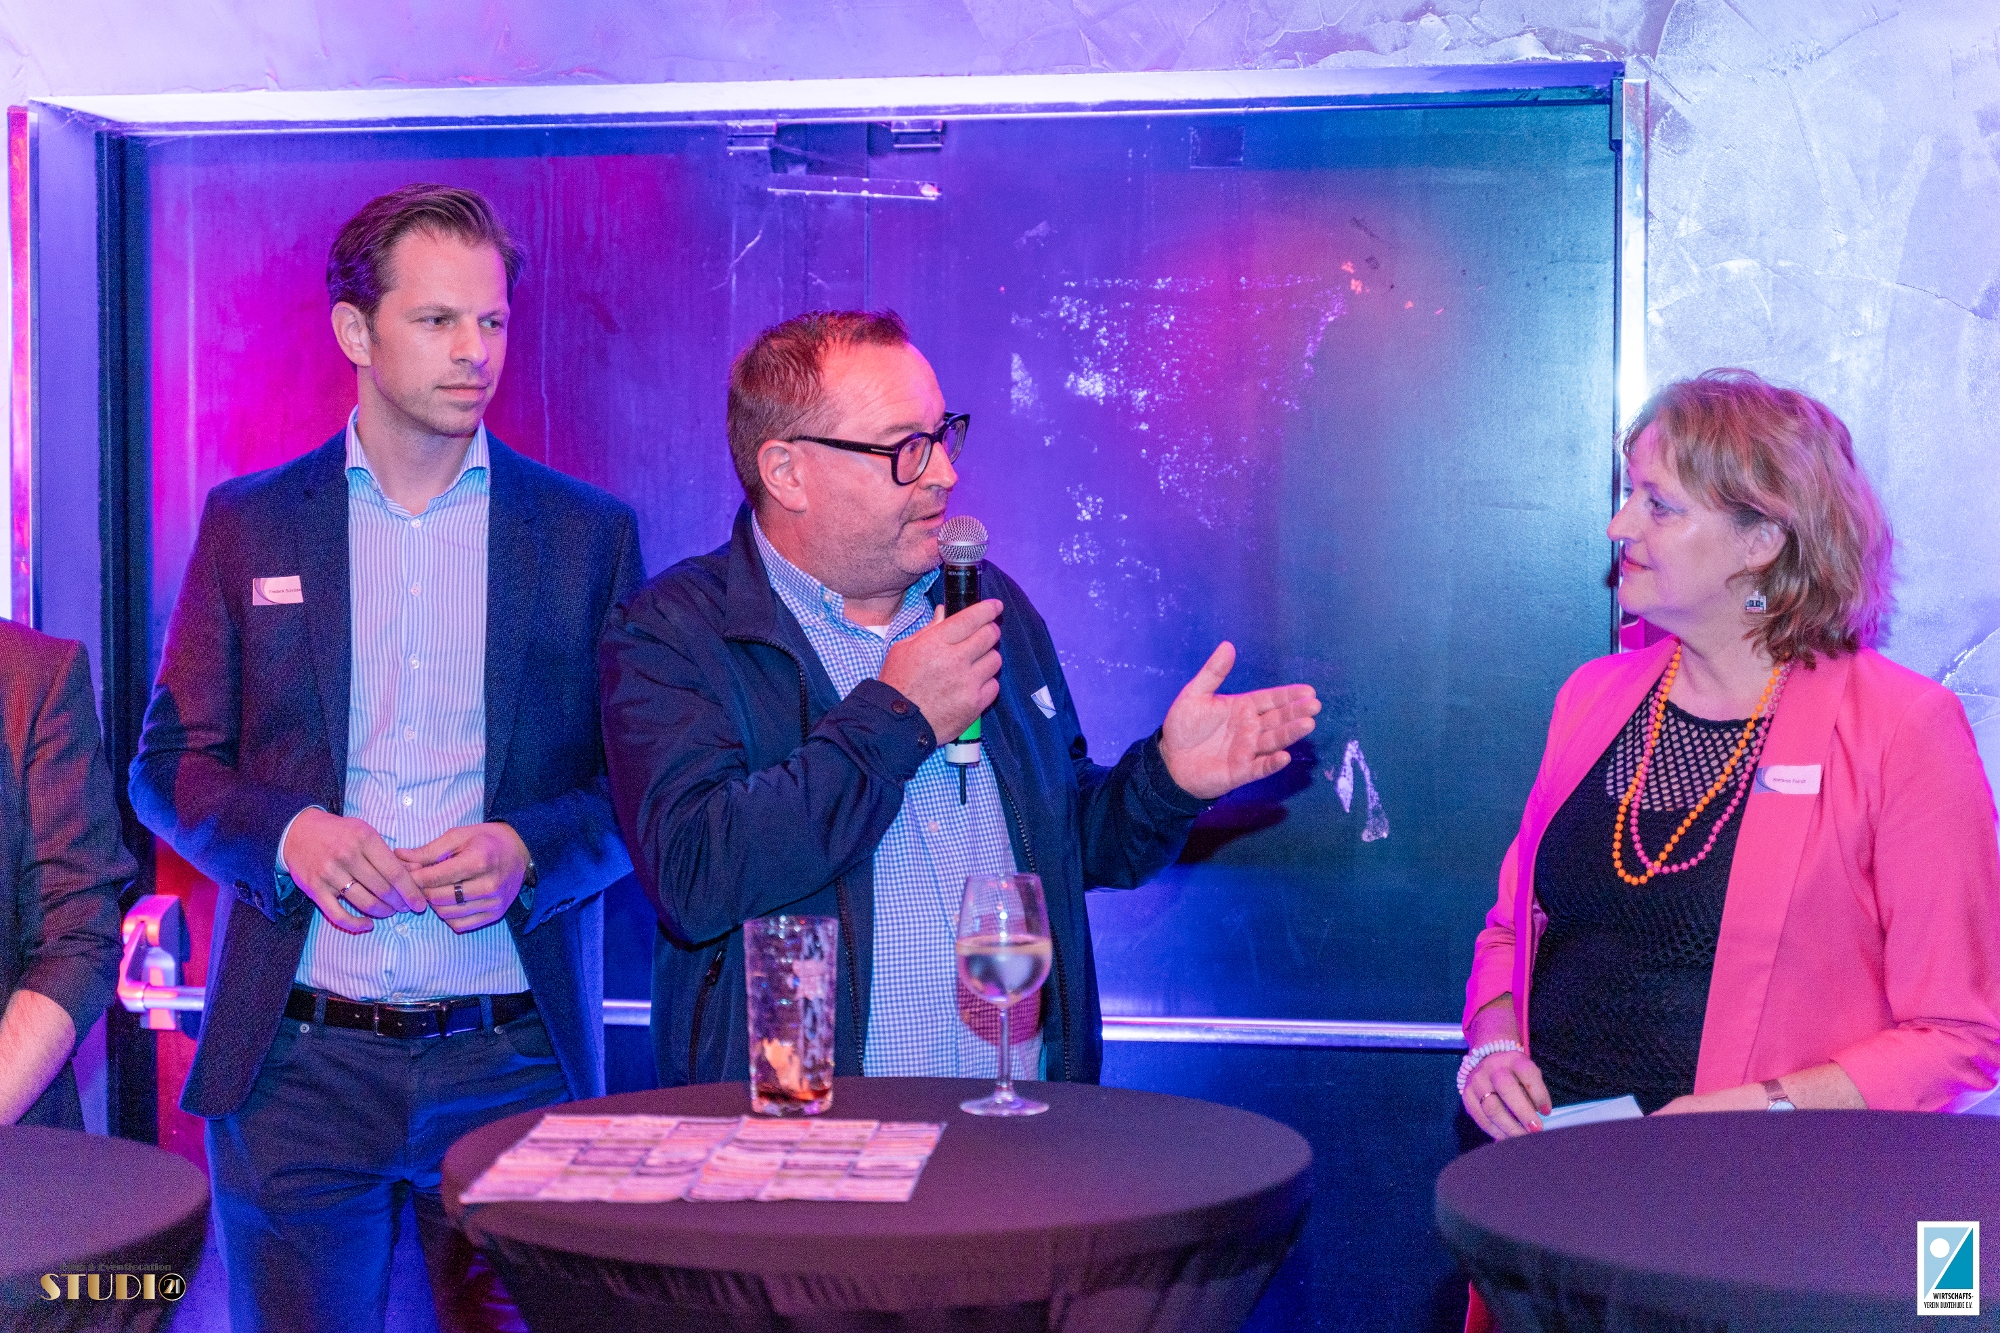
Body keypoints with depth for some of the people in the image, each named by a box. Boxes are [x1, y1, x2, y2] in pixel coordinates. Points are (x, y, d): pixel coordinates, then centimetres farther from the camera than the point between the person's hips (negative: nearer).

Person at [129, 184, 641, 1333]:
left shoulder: (589, 534, 6)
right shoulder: (250, 523, 8)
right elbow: (171, 763, 8)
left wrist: (530, 849, -14)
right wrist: (287, 831, -12)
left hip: (514, 1060, 0)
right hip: (296, 1060, 1)